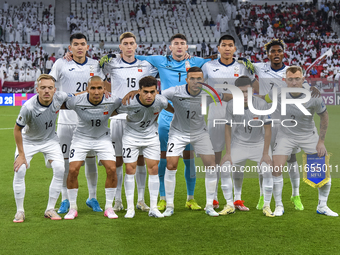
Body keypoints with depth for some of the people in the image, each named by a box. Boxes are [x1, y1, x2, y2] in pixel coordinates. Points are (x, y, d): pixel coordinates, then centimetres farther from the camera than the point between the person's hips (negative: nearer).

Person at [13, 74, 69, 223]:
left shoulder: (59, 97, -23)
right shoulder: (29, 107, -33)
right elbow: (17, 129, -18)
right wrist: (21, 154, -17)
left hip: (50, 140, 3)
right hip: (28, 140, -3)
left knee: (59, 169, -14)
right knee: (20, 170, -18)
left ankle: (50, 209, 1)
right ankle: (19, 211, 0)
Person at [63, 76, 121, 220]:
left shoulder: (112, 102, -20)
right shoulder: (76, 102, -23)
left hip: (103, 138, 1)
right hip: (81, 138, -1)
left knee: (112, 169, -14)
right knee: (73, 170, -14)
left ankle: (109, 207, 4)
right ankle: (73, 208, 6)